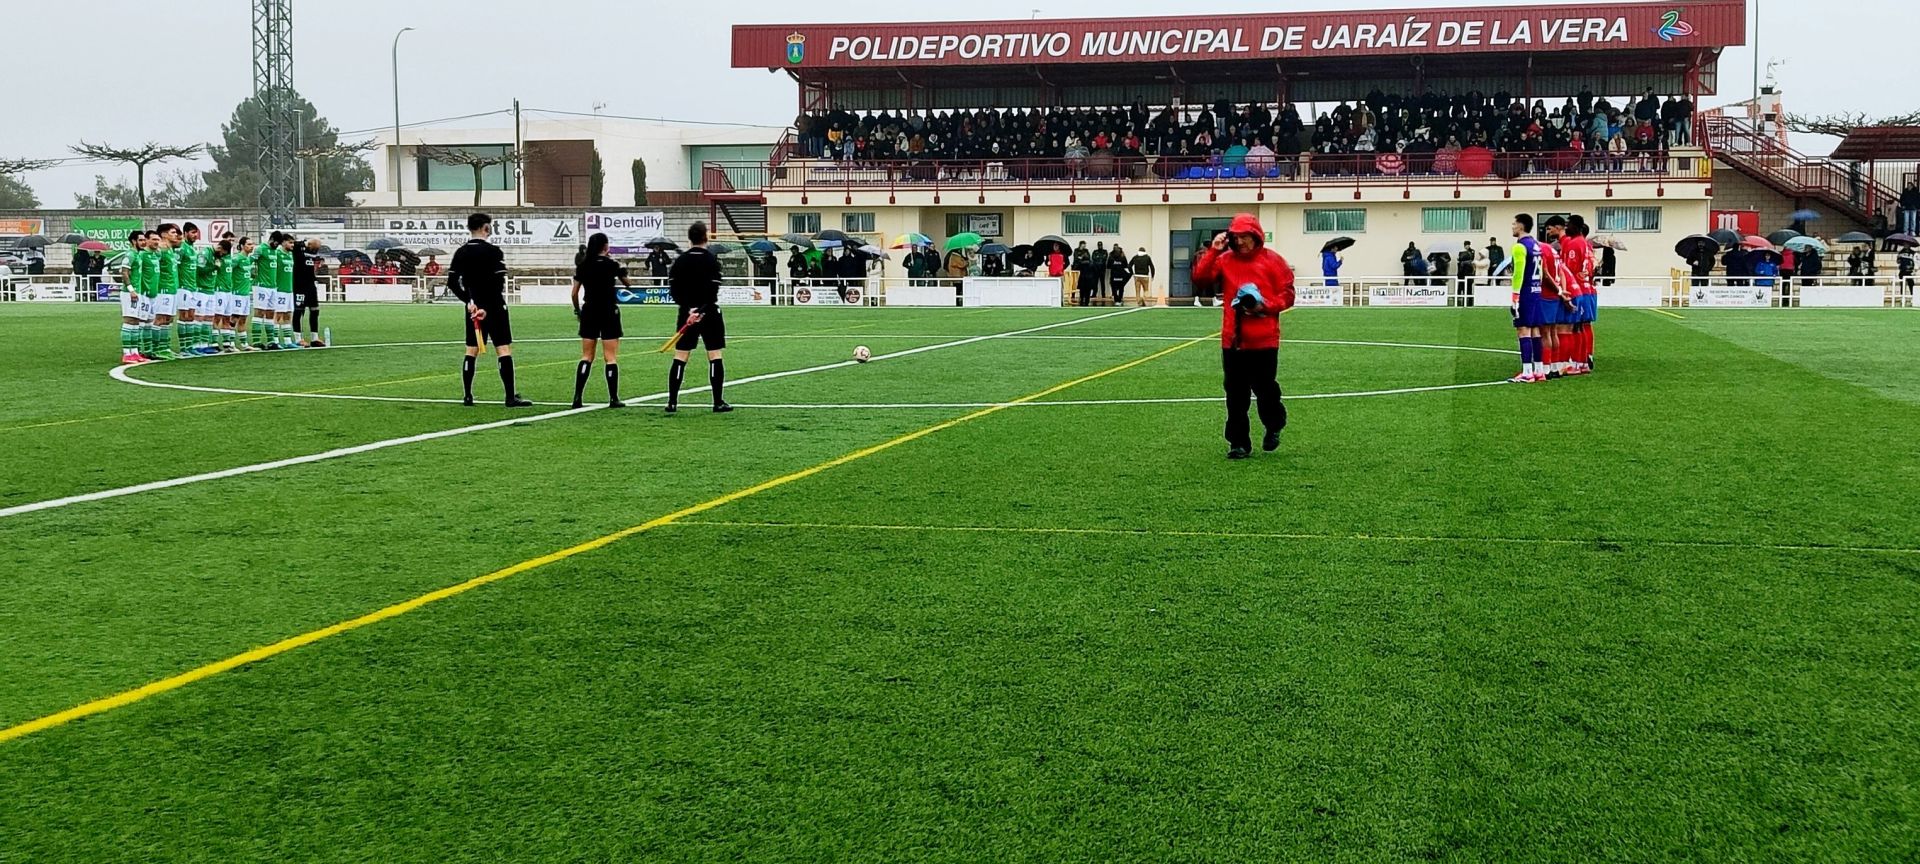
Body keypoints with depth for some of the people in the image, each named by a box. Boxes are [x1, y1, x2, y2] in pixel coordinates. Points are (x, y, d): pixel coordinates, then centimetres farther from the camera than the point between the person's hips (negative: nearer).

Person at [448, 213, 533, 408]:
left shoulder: (460, 253, 6)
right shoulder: (493, 251, -11)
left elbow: (452, 282, 5)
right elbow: (498, 284, -18)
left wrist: (469, 301, 3)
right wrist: (487, 309, -16)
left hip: (473, 309, 6)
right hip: (494, 308, -6)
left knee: (471, 351, 12)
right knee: (504, 349, -5)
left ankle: (467, 396, 12)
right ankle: (511, 397, -10)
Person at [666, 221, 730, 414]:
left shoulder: (680, 260, 4)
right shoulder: (711, 260, -8)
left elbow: (673, 289, -1)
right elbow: (713, 291, -17)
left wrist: (689, 308, -8)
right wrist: (700, 311, -18)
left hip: (686, 313, 4)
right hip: (710, 314, -4)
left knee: (680, 357, 5)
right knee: (714, 356, 1)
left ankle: (672, 402, 2)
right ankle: (718, 403, 0)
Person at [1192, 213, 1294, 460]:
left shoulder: (1272, 261, 0)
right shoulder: (1225, 260, 7)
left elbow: (1287, 295, 0)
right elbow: (1200, 277, -3)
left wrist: (1266, 306, -16)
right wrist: (1213, 251, -9)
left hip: (1264, 340, -2)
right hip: (1233, 340, 2)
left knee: (1265, 389, 5)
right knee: (1235, 394, 4)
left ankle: (1274, 427, 33)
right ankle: (1239, 443, 12)